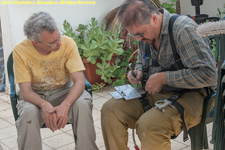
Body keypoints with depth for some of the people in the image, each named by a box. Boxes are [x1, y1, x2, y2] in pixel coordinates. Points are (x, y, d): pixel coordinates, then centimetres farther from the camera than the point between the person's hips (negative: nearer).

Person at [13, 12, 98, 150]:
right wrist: (44, 105, -37)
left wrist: (65, 105, -36)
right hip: (35, 96, 0)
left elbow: (79, 81, -19)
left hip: (64, 91, 1)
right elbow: (26, 91, -16)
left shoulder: (67, 43, -17)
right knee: (28, 112, -32)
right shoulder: (21, 51, -17)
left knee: (82, 104, -29)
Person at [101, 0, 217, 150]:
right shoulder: (145, 31, 4)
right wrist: (138, 72, -1)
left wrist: (164, 78, -22)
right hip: (154, 93, 8)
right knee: (110, 109, -11)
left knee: (149, 125, -33)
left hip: (188, 96, -7)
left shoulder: (183, 29, -20)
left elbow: (208, 74, -26)